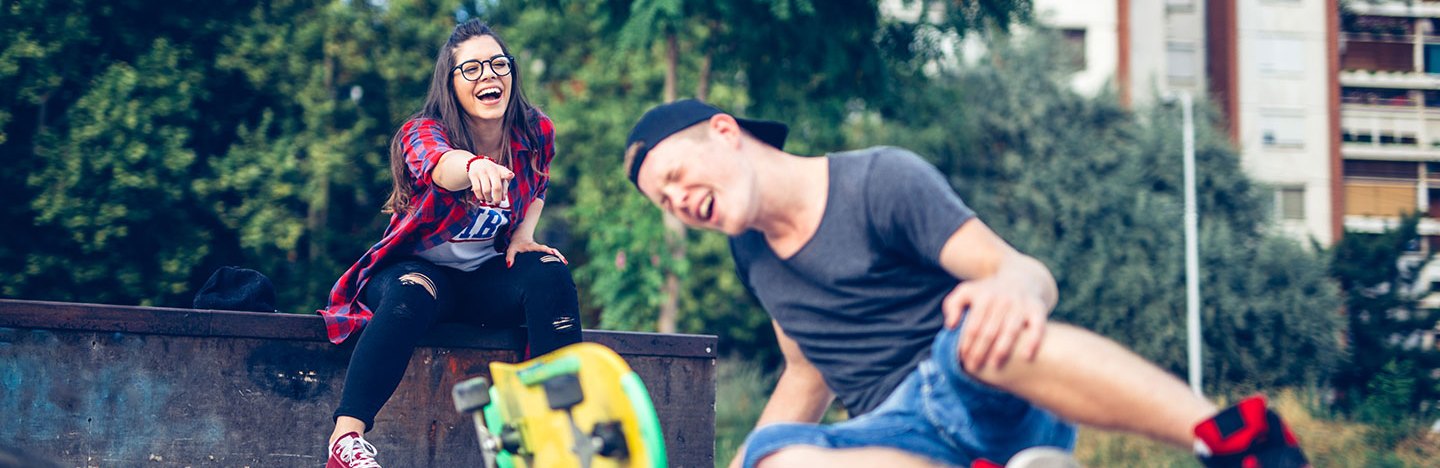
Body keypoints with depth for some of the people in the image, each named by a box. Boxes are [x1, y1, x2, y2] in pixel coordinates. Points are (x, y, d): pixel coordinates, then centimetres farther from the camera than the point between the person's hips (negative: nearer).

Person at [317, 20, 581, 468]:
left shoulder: (536, 134, -5)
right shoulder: (422, 133, -20)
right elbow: (441, 166, -46)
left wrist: (523, 234, -4)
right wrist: (476, 165, -71)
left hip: (489, 277, 4)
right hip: (418, 267, -4)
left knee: (550, 277, -26)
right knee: (412, 295, -38)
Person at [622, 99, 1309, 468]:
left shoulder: (880, 182, -3)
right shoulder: (751, 254, 18)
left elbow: (1027, 271, -14)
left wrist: (1014, 287, -39)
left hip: (989, 398, -5)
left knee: (983, 330, -43)